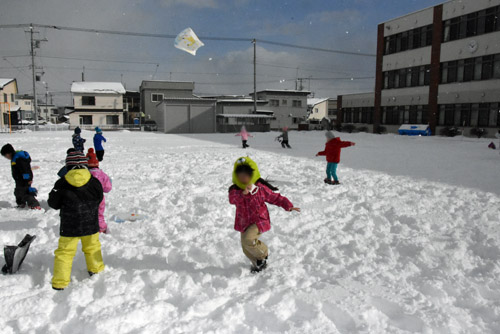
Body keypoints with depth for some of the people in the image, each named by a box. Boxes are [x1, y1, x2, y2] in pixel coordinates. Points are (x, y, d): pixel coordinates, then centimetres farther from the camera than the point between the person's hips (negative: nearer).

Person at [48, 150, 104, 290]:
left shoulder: (62, 184, -12)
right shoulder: (94, 182, -7)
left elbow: (54, 204, -4)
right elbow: (98, 200, 5)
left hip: (69, 227, -2)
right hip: (91, 225, 2)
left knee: (64, 251, 9)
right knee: (92, 247, 23)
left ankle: (60, 282, 10)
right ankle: (96, 269, 39)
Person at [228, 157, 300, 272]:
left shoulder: (260, 188, -9)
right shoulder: (235, 190, -5)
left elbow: (275, 197, -1)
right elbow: (232, 199, -22)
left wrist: (288, 206, -13)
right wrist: (243, 193, -39)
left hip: (259, 221, -4)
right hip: (244, 223, 5)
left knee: (247, 239, -28)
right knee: (246, 248, 11)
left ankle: (263, 253, 1)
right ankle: (258, 264, 38)